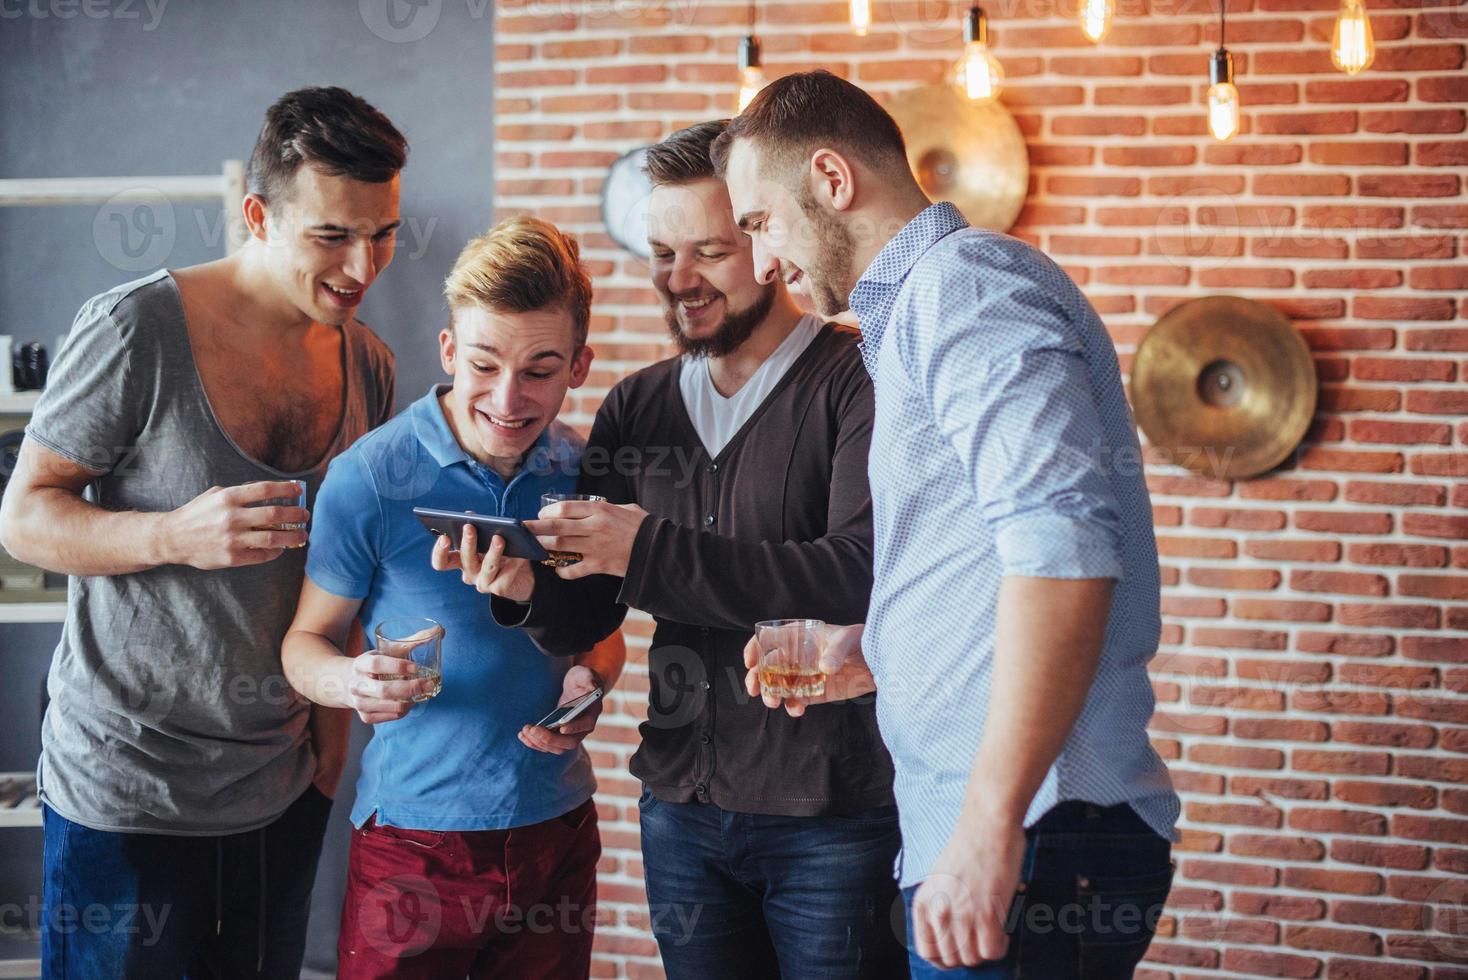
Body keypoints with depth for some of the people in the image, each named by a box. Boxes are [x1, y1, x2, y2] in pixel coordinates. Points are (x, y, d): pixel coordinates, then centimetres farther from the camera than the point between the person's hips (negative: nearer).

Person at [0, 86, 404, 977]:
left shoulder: (368, 365, 5)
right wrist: (177, 537, -28)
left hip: (283, 786, 5)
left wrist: (334, 709, 9)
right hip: (124, 788, -5)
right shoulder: (136, 329, -14)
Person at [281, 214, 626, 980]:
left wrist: (589, 680, -7)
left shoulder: (585, 472, 1)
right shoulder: (370, 476, -11)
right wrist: (350, 681, -25)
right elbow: (306, 640, -3)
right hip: (413, 837, -4)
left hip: (558, 828, 4)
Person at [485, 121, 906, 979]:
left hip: (834, 813, -5)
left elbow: (863, 575, -22)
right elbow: (585, 615, 10)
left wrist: (651, 551, -25)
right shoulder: (636, 409, 9)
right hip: (682, 805, 5)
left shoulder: (858, 383, -8)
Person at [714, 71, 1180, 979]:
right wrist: (869, 655, 15)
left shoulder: (963, 278, -11)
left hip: (1036, 838, -10)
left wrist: (988, 828, -26)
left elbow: (1063, 545, -24)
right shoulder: (921, 305, 23)